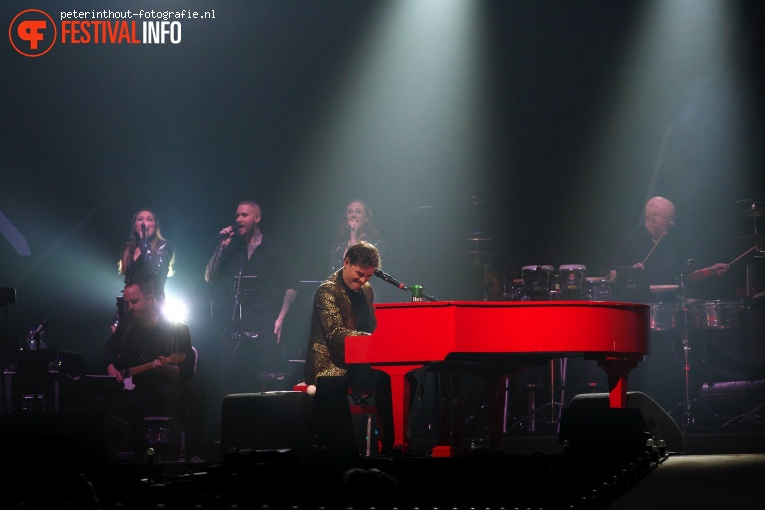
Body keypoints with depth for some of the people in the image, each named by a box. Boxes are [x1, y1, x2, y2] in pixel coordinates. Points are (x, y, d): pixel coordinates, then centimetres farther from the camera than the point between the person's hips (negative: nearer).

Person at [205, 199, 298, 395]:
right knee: (231, 382, 0)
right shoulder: (234, 249, 16)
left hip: (265, 327, -5)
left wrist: (280, 318, -12)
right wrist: (222, 247, 1)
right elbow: (209, 277, 11)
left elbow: (290, 285, -1)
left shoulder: (274, 247, 3)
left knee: (266, 385, -11)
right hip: (237, 327, 5)